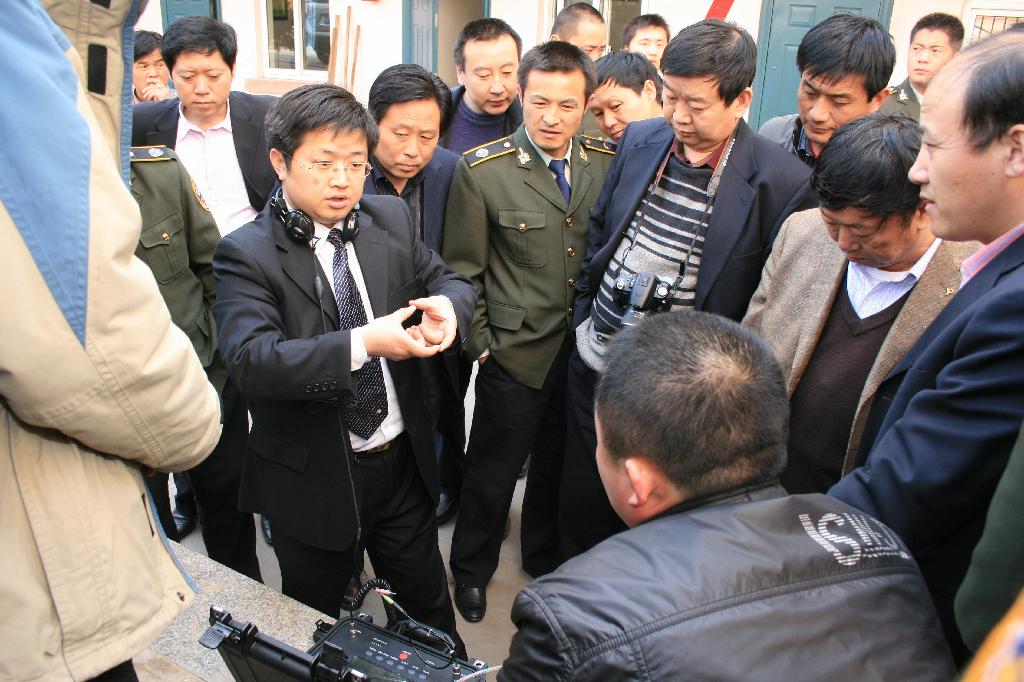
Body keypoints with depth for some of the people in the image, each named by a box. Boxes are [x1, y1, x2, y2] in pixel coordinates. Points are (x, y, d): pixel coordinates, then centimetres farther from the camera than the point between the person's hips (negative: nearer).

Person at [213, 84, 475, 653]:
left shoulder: (391, 219, 0)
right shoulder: (245, 255, -15)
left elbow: (451, 281, 4)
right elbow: (252, 359, -27)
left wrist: (447, 306, -21)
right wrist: (362, 343, -38)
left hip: (404, 459, 4)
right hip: (314, 478, -3)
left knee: (430, 606, 24)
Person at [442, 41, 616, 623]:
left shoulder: (609, 161, -2)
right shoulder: (482, 170, -11)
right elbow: (463, 269, -5)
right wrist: (479, 342, -6)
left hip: (587, 350, 3)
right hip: (516, 353, -3)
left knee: (559, 466, 21)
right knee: (493, 471, 13)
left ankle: (546, 558, 46)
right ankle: (472, 569, 39)